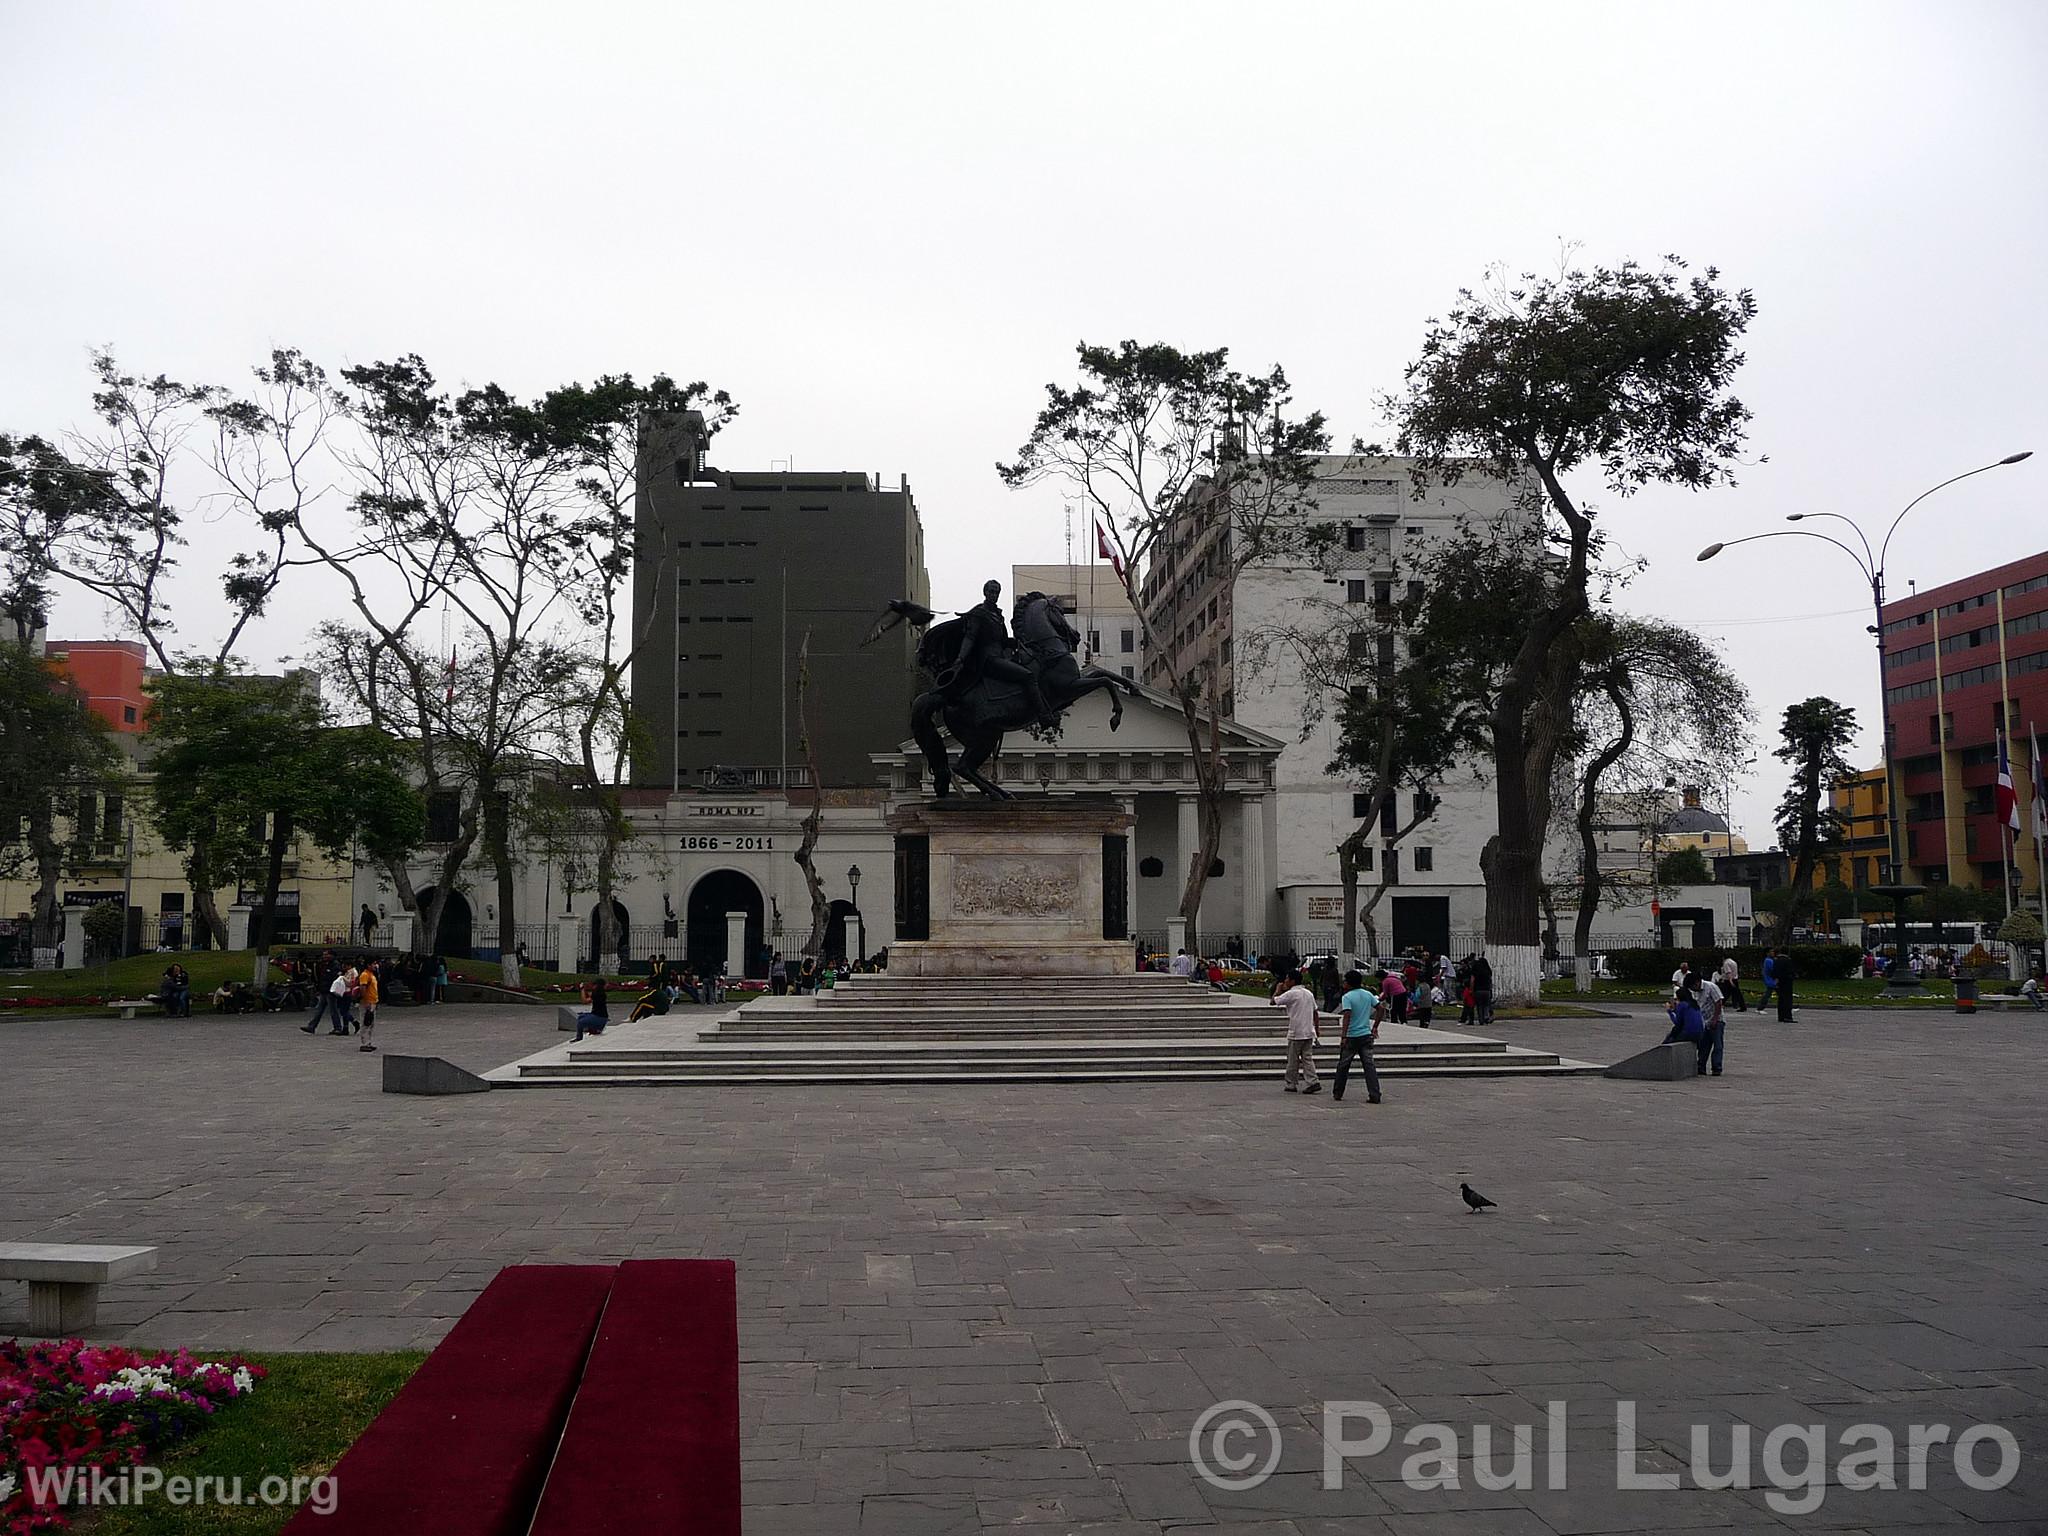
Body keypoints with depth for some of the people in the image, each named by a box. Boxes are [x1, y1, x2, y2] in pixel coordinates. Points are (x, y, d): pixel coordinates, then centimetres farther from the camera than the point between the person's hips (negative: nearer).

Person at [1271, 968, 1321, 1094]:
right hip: (1309, 1032, 7)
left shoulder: (1291, 994, -13)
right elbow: (1315, 1012, 13)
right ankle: (1313, 1082, -5)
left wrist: (1278, 991, 8)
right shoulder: (1309, 993, 10)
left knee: (1293, 1060, 4)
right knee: (1308, 1058, 7)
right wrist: (1316, 1028, 19)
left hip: (1296, 1033, -6)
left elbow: (1272, 1002, -8)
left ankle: (1291, 1084, 11)